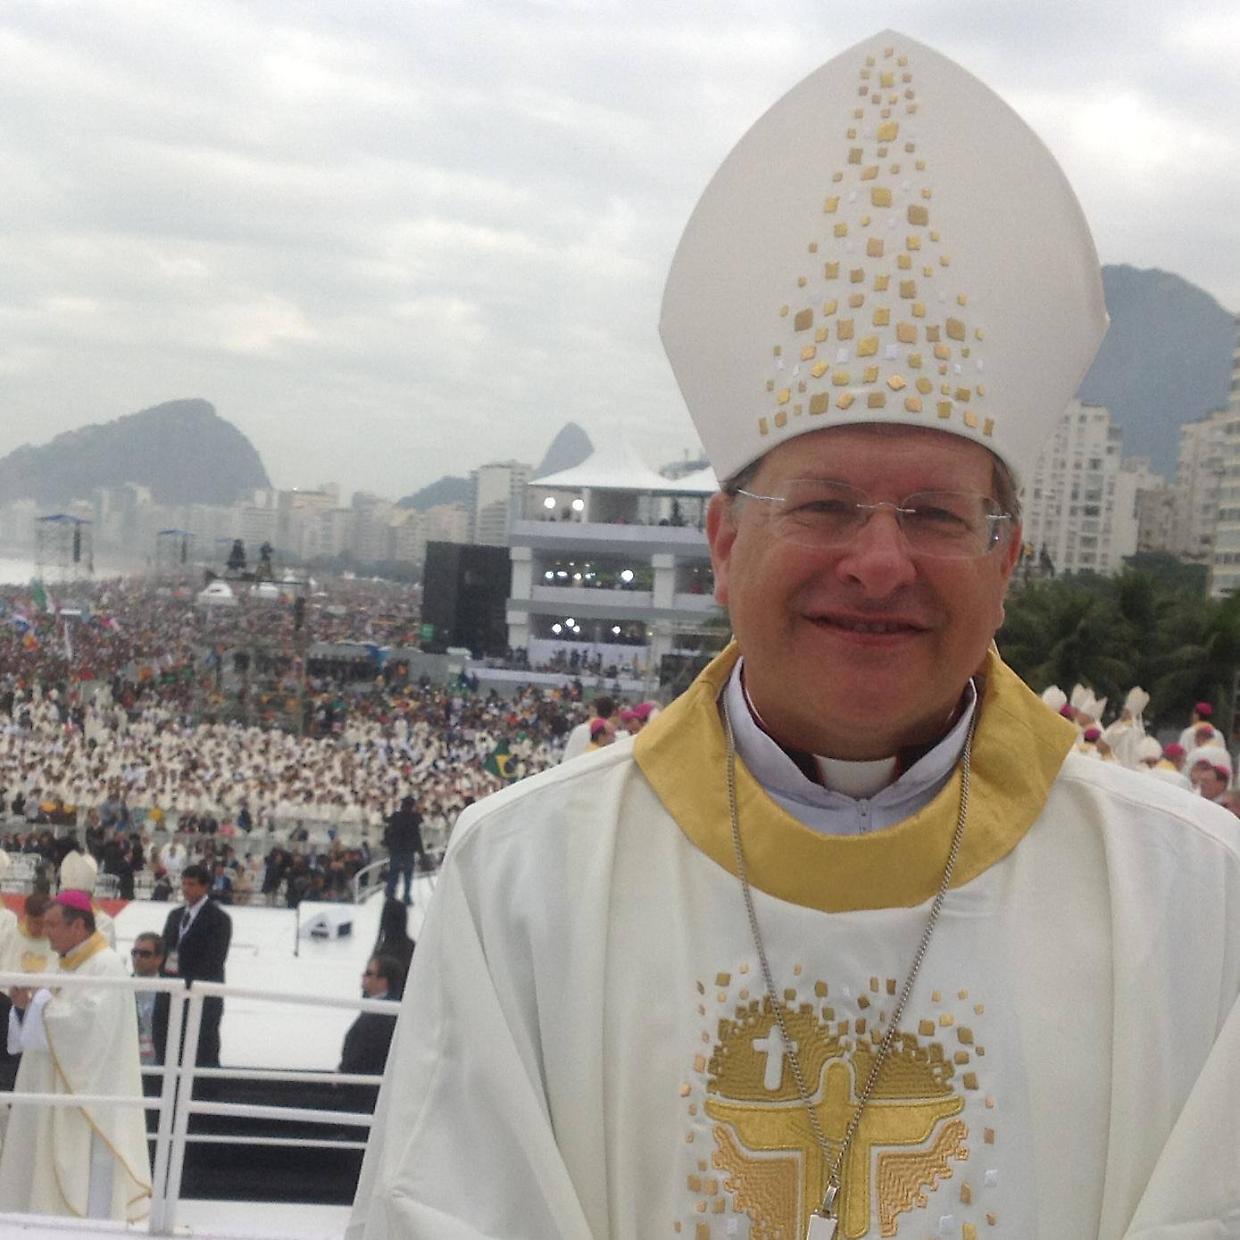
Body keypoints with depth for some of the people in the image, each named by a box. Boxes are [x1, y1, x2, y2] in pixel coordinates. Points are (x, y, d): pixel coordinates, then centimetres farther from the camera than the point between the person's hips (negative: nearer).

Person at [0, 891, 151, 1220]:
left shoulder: (105, 966, -14)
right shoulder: (70, 965, 15)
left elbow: (86, 1023, -24)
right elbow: (52, 1021, 16)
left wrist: (41, 999, -16)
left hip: (87, 1093, -9)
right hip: (56, 1088, 9)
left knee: (83, 1171, -6)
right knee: (50, 1166, 10)